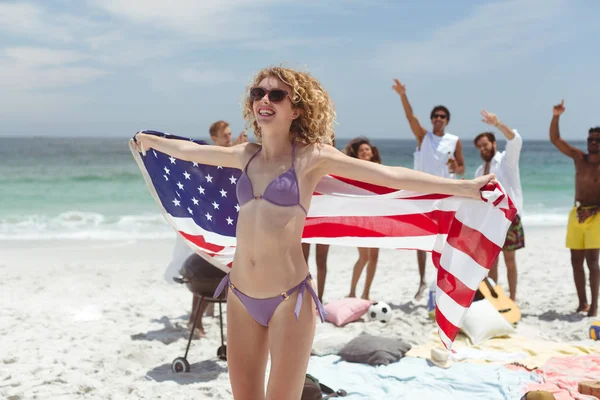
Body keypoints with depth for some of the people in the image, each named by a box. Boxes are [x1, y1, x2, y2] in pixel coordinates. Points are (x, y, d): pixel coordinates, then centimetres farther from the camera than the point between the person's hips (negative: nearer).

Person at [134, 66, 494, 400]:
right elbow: (189, 150, 26)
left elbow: (389, 175, -13)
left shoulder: (311, 156, -7)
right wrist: (149, 140, 41)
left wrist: (463, 187, -19)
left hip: (288, 297, -5)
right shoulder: (246, 155, 8)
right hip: (240, 295, 5)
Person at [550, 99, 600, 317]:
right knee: (576, 261, 6)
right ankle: (582, 303, 15)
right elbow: (555, 139, 3)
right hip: (576, 214, 5)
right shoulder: (579, 157, 7)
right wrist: (556, 117, -9)